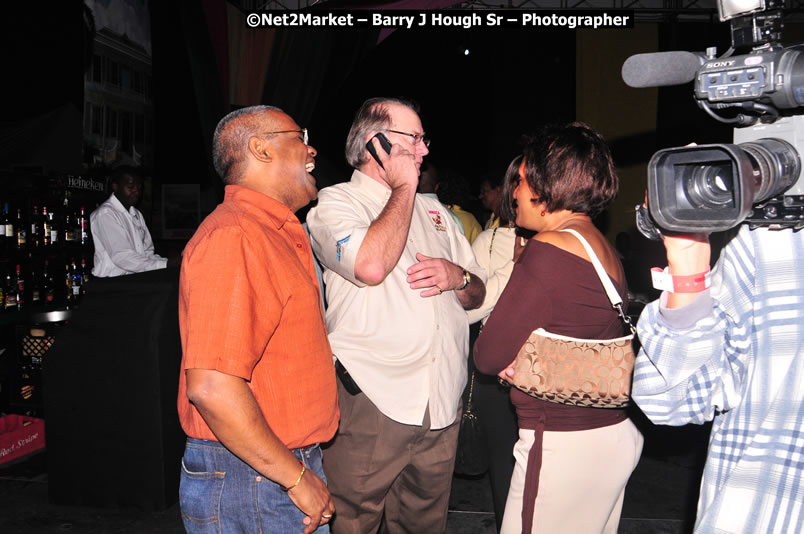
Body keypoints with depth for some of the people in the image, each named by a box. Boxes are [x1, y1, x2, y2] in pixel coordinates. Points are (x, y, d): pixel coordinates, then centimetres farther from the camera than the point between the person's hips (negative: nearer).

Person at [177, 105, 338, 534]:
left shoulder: (278, 234, 12)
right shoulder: (232, 237, -21)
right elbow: (211, 387, -27)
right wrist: (296, 478, -20)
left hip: (294, 465, 9)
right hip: (248, 479, -9)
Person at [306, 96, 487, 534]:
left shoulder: (432, 211, 18)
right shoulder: (335, 203, -2)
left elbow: (477, 295, 20)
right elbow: (371, 265, -24)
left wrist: (457, 276, -5)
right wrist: (403, 188, -10)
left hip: (442, 401, 6)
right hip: (370, 398, -5)